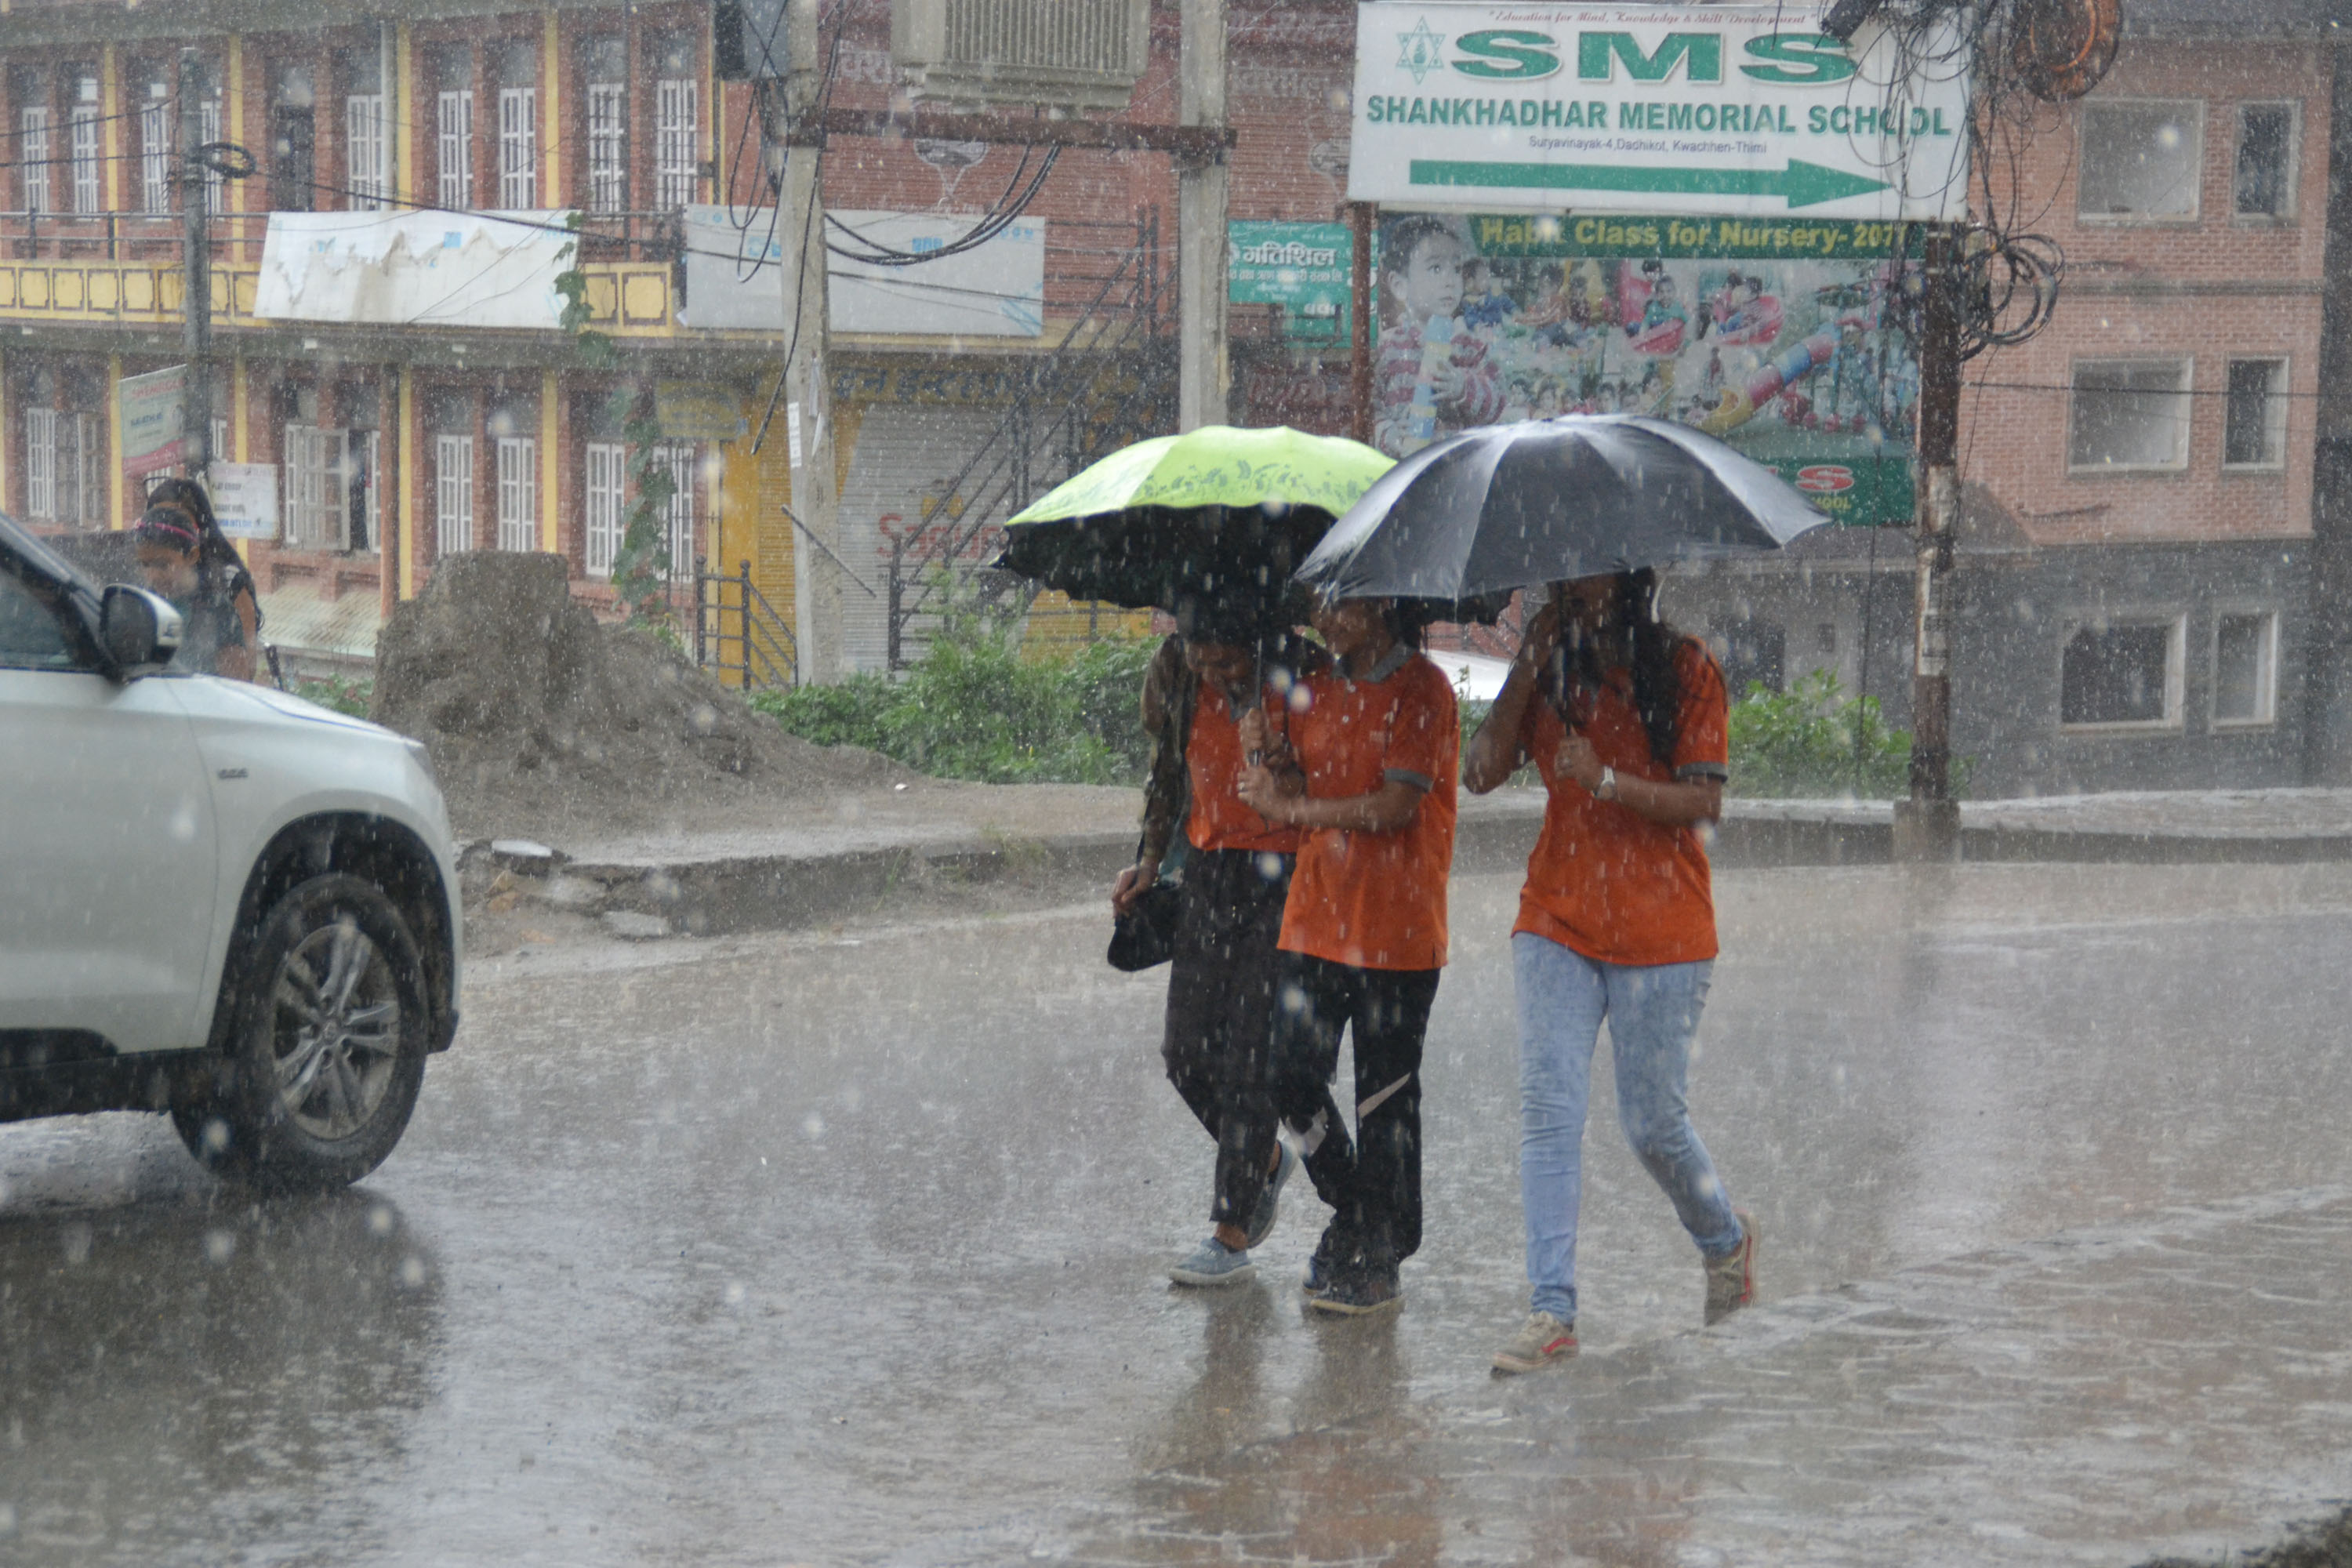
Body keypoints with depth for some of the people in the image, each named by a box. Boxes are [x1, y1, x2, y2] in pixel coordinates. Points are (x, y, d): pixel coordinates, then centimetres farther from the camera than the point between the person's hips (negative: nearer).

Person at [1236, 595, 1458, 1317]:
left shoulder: (1421, 689, -8)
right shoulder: (1315, 694, 14)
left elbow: (1394, 807, -16)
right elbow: (1300, 803, 11)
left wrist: (1288, 807, -8)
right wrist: (1275, 759, -9)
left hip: (1395, 929, -6)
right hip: (1315, 918, 6)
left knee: (1384, 1098, 0)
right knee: (1293, 1079, 3)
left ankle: (1377, 1261, 10)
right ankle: (1352, 1212, 26)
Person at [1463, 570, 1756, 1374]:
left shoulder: (1686, 669, -3)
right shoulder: (1551, 670, 9)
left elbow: (1704, 801, -10)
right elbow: (1482, 772, -2)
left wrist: (1605, 780, -22)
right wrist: (1528, 667, -8)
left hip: (1661, 931, -3)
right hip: (1557, 921, 3)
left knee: (1652, 1121, 3)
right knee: (1547, 1107, -10)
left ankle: (1726, 1237, 33)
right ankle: (1551, 1310, -11)